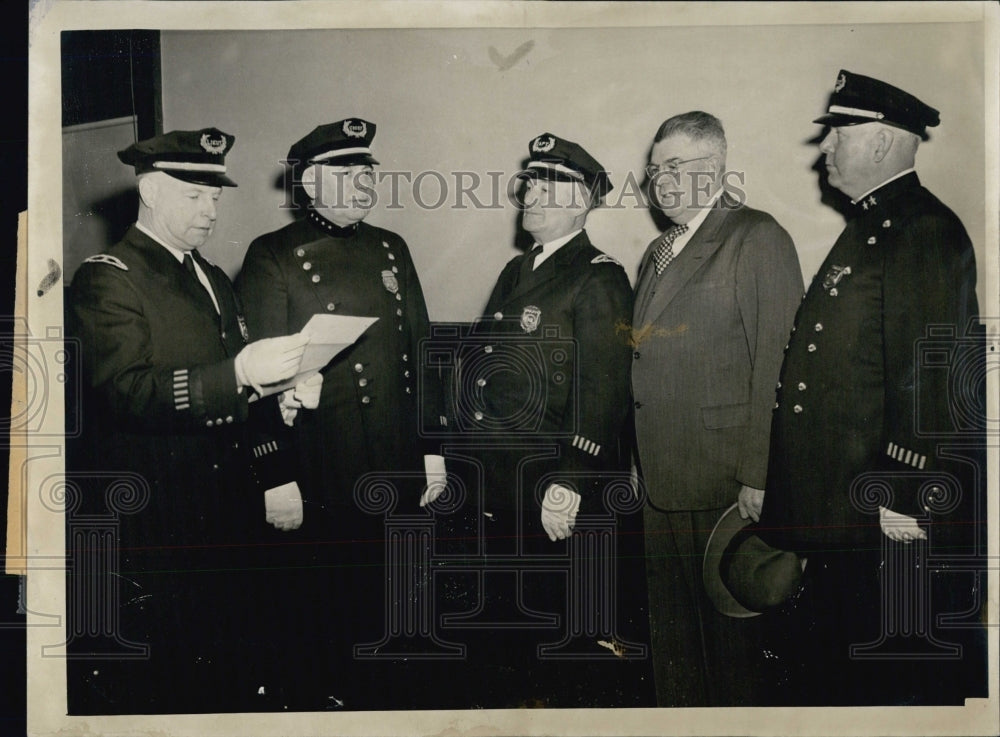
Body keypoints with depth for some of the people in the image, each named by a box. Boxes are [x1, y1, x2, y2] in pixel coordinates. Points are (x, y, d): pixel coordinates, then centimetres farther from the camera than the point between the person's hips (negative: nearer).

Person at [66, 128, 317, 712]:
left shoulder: (216, 281, 18)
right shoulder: (107, 280, -8)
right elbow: (128, 391, -23)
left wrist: (281, 388, 1)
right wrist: (239, 373, -32)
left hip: (222, 521, 8)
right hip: (146, 527, -7)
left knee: (221, 677, 12)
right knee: (145, 689, 0)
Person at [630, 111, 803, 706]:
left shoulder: (759, 238, -7)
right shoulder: (659, 252, 19)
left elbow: (778, 364, -14)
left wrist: (760, 477, -18)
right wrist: (640, 463, 11)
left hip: (725, 483, -8)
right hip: (660, 479, 8)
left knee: (731, 625, 2)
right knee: (673, 627, 15)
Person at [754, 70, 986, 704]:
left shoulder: (926, 231, -13)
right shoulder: (868, 228, 18)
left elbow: (938, 373, -20)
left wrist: (911, 498, -21)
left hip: (892, 518, -10)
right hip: (842, 517, 10)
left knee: (897, 677, 2)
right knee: (830, 672, 17)